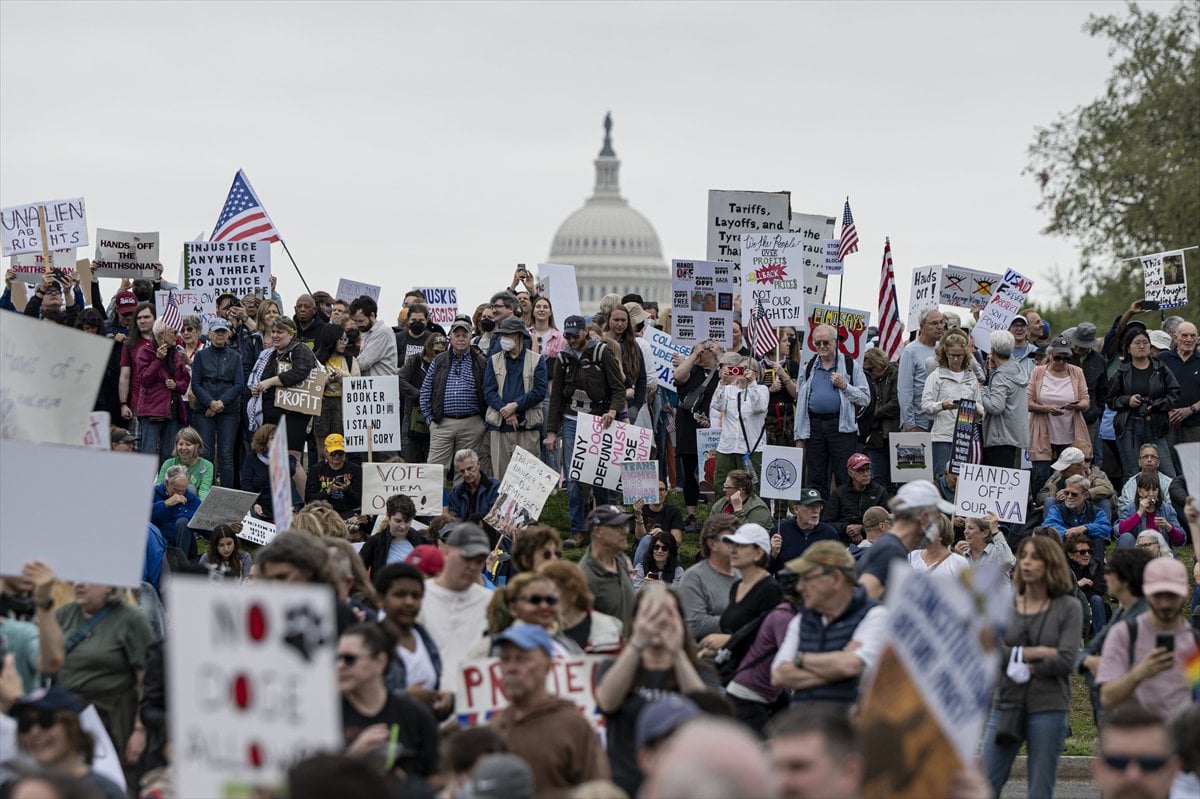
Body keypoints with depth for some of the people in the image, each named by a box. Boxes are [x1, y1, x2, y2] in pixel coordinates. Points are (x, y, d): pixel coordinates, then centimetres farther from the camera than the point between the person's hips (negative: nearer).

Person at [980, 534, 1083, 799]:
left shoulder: (1069, 608, -1)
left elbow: (1066, 661, -12)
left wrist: (1023, 666, -6)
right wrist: (1033, 653, -12)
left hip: (1048, 709, -2)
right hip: (1006, 705, 2)